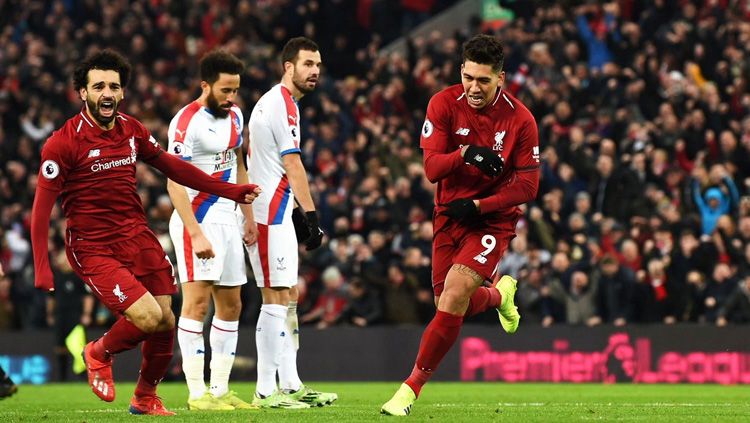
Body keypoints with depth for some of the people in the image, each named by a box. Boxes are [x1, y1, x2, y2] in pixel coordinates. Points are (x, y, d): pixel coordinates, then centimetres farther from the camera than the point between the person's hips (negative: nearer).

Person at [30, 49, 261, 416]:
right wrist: (42, 268, -17)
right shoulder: (63, 143, -13)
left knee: (166, 322, 3)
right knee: (148, 317, -19)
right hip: (93, 248, -6)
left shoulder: (132, 130, 5)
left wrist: (231, 191, 18)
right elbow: (42, 207, -11)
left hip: (137, 236, 6)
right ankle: (99, 354, 13)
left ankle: (145, 398, 27)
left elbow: (172, 166, 19)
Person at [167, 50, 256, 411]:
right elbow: (175, 183, -18)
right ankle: (197, 393, -13)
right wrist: (196, 233, -24)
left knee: (230, 306, 9)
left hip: (226, 219, 9)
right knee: (197, 302, -12)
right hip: (196, 220, -9)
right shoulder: (187, 122, -15)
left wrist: (250, 218, 17)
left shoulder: (234, 116, 11)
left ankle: (220, 389, 13)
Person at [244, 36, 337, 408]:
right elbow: (292, 164, -16)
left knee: (288, 298, 12)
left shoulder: (272, 101, 20)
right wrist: (311, 214, -15)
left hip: (276, 213, 11)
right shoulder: (283, 103, -12)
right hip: (271, 215, -11)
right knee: (276, 299, -10)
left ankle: (290, 385, 15)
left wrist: (297, 212, 21)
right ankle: (266, 391, -9)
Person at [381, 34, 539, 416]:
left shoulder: (520, 119, -13)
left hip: (493, 219, -3)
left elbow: (527, 185, -9)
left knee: (454, 295, -20)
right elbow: (432, 167, -16)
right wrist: (466, 154, -35)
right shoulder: (444, 104, -11)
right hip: (450, 213, 3)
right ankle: (498, 294, 46)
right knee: (452, 306, 9)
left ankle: (413, 385, -10)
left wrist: (477, 206, -18)